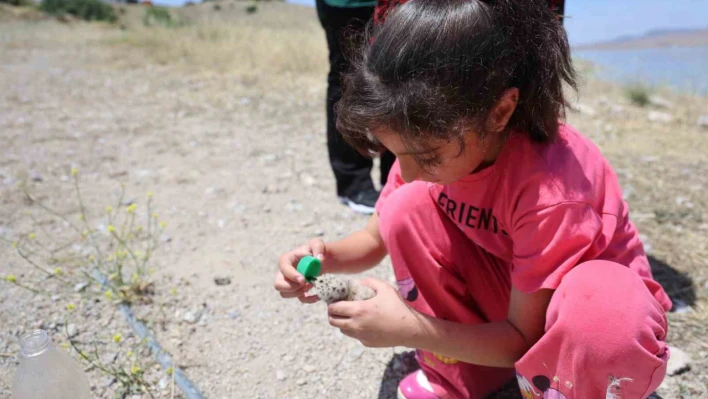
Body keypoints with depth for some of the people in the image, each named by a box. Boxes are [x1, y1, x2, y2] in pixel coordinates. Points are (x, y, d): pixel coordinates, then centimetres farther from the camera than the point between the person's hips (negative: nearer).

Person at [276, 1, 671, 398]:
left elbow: (524, 338, -25)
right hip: (511, 293, 5)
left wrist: (409, 330, -34)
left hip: (596, 302, -4)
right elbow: (376, 239, -3)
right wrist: (326, 257, -24)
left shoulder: (551, 189, -35)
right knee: (407, 206, -17)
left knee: (605, 316, -42)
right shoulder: (436, 146, -17)